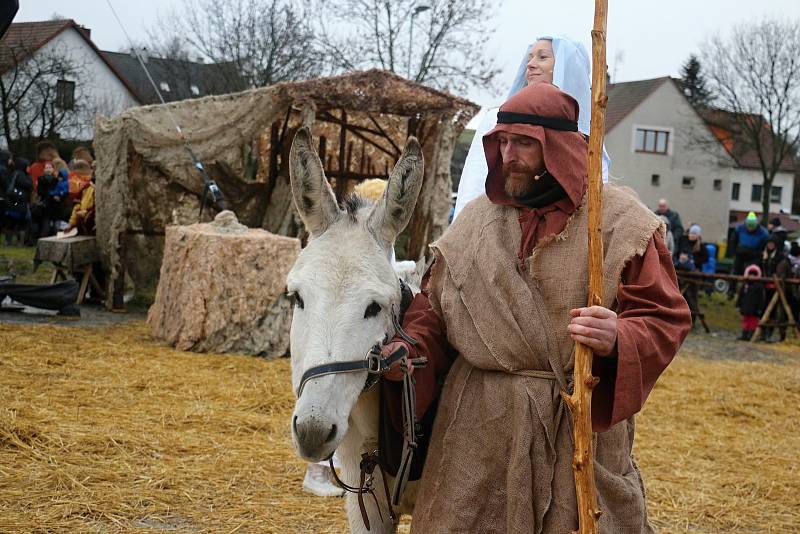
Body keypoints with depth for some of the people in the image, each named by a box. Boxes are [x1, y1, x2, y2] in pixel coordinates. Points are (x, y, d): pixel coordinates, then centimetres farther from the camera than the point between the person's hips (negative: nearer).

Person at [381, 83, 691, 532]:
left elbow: (666, 319, -6)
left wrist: (620, 339, -27)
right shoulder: (476, 219, 8)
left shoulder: (621, 222, -3)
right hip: (479, 426, 3)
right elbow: (435, 305, 14)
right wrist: (412, 347, -6)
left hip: (582, 426, -2)